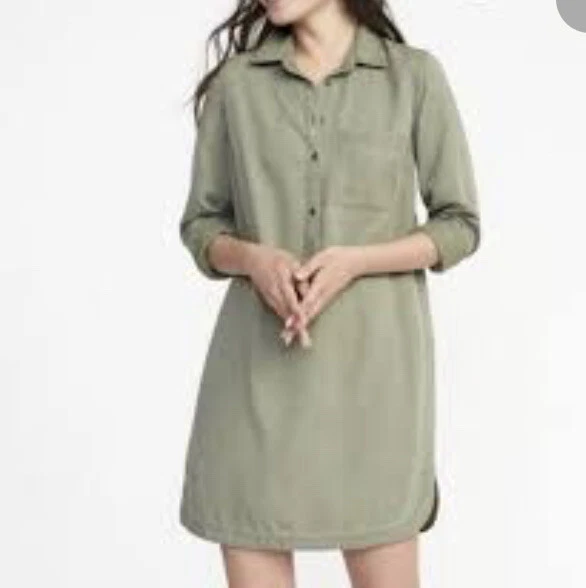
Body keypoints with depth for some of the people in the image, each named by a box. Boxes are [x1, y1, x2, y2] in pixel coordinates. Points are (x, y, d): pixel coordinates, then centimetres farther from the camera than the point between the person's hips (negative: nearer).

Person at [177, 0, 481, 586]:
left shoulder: (415, 75, 1)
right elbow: (202, 226, 9)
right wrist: (255, 259, -13)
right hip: (260, 362, 2)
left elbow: (459, 225, 3)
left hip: (370, 355, -1)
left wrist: (355, 260, -14)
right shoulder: (235, 81, 6)